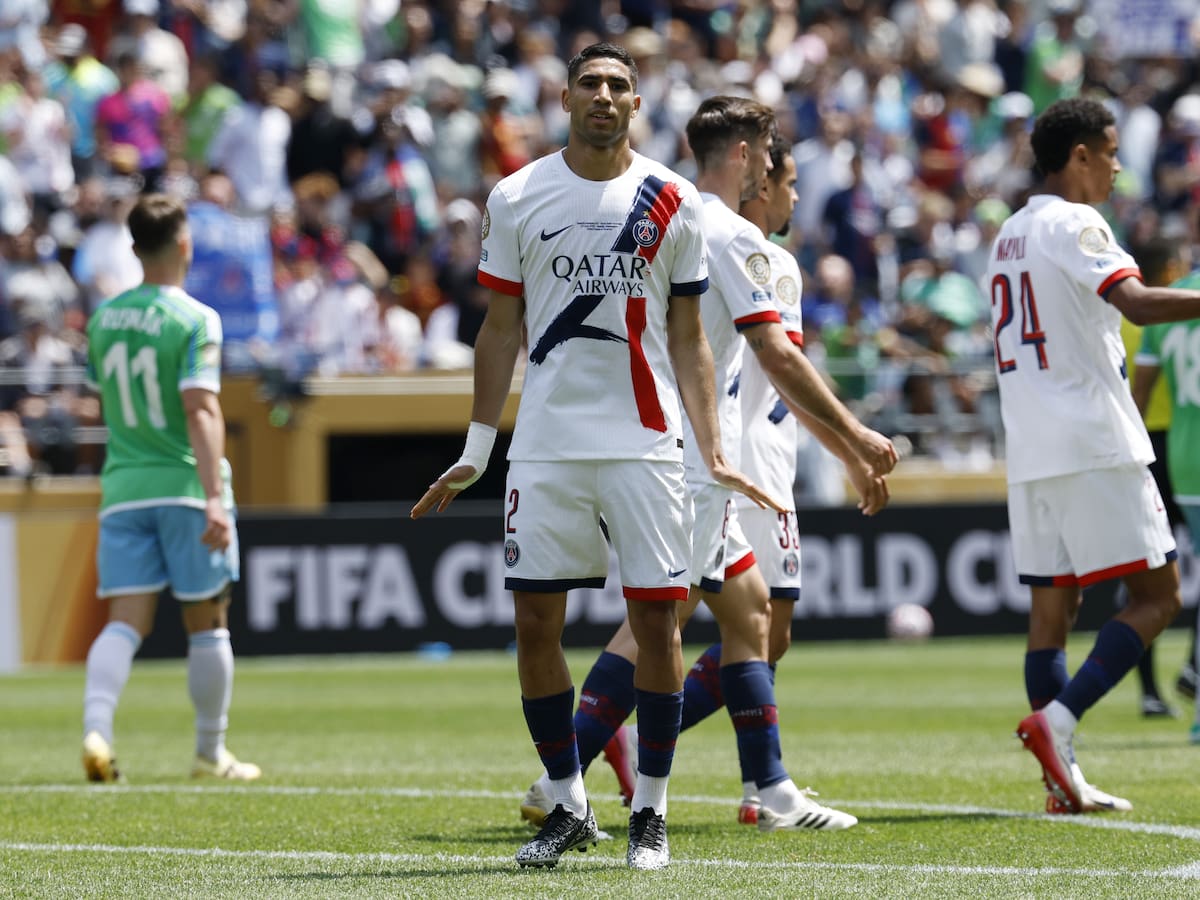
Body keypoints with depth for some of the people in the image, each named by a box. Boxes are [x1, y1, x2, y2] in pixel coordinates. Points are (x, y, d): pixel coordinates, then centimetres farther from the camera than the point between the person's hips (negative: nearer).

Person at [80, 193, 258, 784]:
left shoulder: (104, 318, 8)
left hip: (122, 486, 4)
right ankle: (210, 753, 16)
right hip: (186, 485, -4)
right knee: (207, 623, 9)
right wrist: (214, 496, -24)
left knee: (125, 621, -1)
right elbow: (201, 410, -19)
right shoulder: (194, 320, -10)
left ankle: (96, 728, -24)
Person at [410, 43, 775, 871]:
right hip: (547, 445, 1)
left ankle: (651, 808, 8)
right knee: (535, 624, -1)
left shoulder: (673, 204, 4)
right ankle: (569, 807, 12)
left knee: (657, 620, -3)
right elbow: (501, 330, 10)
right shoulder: (517, 199, 5)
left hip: (646, 444, -1)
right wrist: (475, 453, 7)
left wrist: (713, 451, -1)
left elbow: (688, 341, 7)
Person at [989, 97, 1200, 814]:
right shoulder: (1075, 224, -8)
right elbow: (1137, 302, -24)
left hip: (1031, 451, 9)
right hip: (1095, 444, -9)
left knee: (1053, 607, 6)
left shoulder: (1010, 236, 18)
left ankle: (1063, 778, 2)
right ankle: (1058, 718, -18)